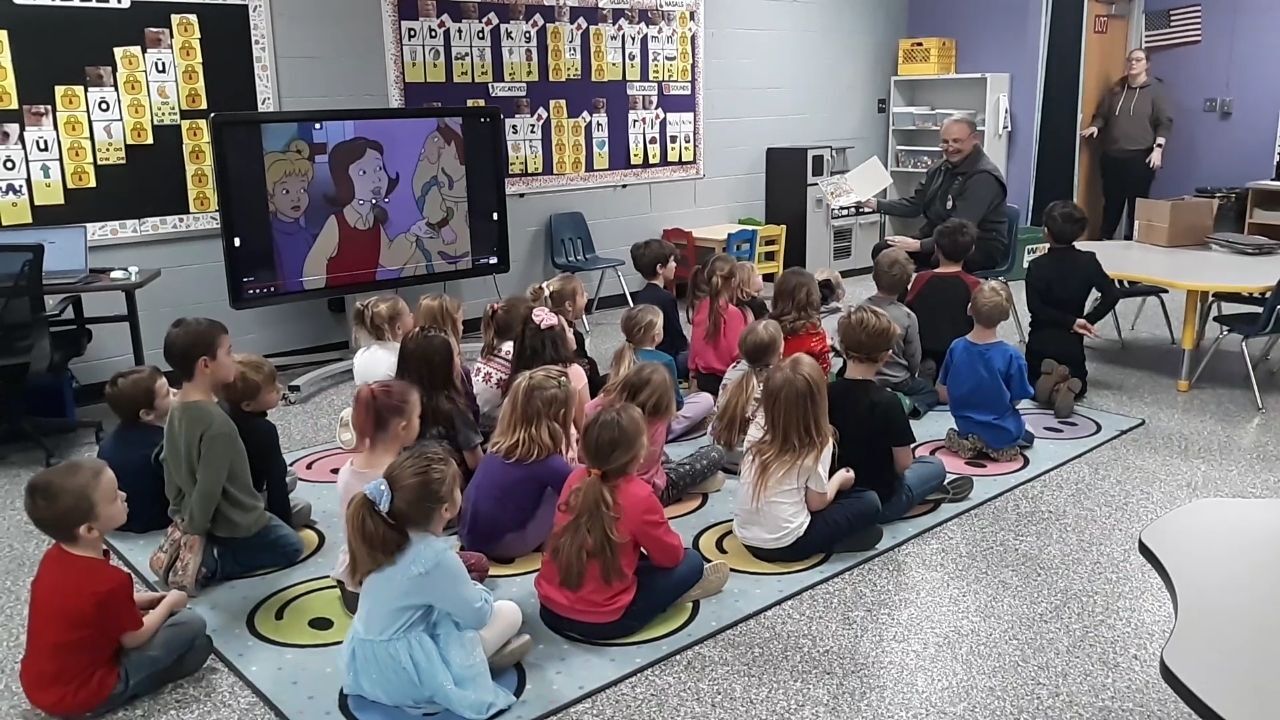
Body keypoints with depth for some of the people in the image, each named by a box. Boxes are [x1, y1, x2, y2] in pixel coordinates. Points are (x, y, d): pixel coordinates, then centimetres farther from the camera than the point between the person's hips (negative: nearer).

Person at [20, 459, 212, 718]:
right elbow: (134, 638, -14)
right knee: (192, 624, -10)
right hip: (79, 696, -8)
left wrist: (145, 600, 9)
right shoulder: (109, 581, -30)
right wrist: (169, 603, 2)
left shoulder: (56, 556, -5)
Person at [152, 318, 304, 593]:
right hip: (235, 525, -8)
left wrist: (180, 517, 15)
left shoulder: (176, 411, -3)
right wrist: (194, 531, -13)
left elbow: (172, 470, 6)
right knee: (290, 546, 14)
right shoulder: (217, 423, -30)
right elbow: (209, 487, -28)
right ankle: (208, 563, -3)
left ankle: (185, 554, 13)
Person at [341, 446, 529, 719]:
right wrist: (480, 592, 6)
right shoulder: (437, 557, -26)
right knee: (510, 612, 2)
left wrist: (465, 588, 10)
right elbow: (477, 615, -13)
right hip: (406, 675, -8)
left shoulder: (386, 540, -3)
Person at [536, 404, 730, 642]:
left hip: (550, 607, 6)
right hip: (602, 622, -6)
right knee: (691, 561, 7)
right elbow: (671, 556, -4)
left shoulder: (576, 478, -2)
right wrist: (674, 541, 17)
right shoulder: (640, 497, -20)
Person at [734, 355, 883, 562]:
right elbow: (816, 503, -6)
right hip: (785, 545, -6)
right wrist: (838, 480, 13)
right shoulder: (818, 445, -14)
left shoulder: (757, 428, -2)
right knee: (869, 503, 3)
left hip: (745, 537, 6)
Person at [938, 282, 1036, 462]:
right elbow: (1016, 400, -12)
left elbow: (944, 395, -5)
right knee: (1026, 436, 31)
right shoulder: (1011, 355, -24)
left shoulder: (956, 348, -14)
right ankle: (1000, 446, 3)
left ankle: (968, 442, 7)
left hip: (966, 427, 2)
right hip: (1002, 432, -2)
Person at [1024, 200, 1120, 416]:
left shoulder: (1037, 265, -11)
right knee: (1078, 383, 24)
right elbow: (1112, 295, -10)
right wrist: (1087, 320, -4)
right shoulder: (1088, 261, -4)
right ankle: (1064, 388, -14)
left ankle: (1050, 382, -16)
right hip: (1071, 341, 2)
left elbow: (1036, 307, -18)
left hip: (1040, 340, -1)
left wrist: (1073, 322, -14)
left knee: (1034, 383, 21)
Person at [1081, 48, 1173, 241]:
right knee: (1111, 202, 6)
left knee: (1137, 204, -1)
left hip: (1140, 157, -4)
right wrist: (1095, 126, -4)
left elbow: (1165, 122, -3)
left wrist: (1158, 148, -14)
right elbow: (1102, 115, 18)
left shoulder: (1155, 89, 2)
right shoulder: (1116, 89, 13)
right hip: (1112, 156, 4)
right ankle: (1104, 241, 13)